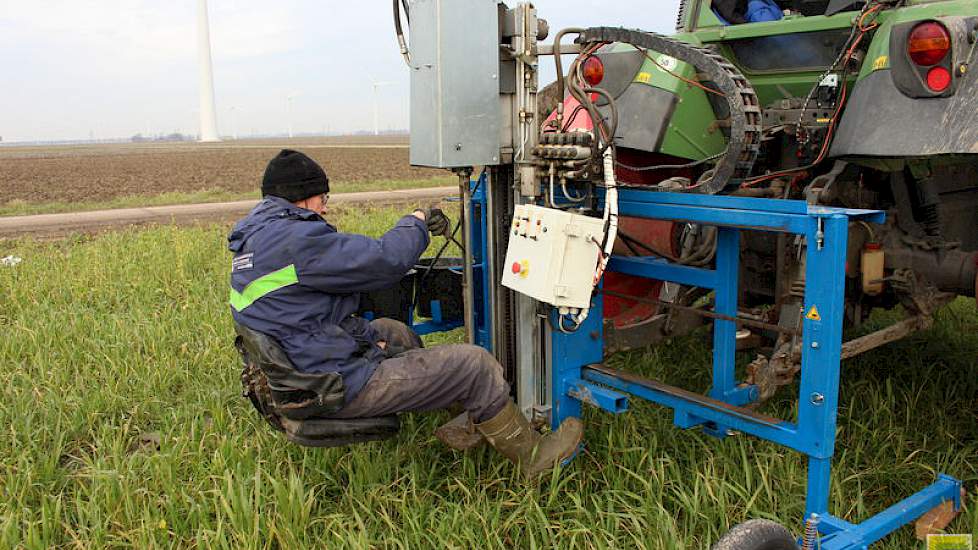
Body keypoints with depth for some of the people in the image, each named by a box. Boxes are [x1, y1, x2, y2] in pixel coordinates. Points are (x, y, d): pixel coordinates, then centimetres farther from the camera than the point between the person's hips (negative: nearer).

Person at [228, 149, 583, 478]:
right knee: (475, 365, -7)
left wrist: (367, 337, 8)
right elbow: (386, 261, -22)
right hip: (340, 388, -11)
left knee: (393, 332, 31)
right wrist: (415, 223, -2)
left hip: (299, 374, 11)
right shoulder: (294, 239, -23)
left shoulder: (253, 237, 10)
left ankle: (461, 421, 29)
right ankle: (532, 456, 13)